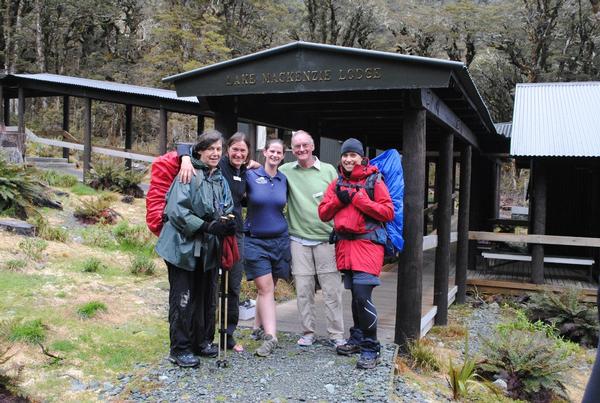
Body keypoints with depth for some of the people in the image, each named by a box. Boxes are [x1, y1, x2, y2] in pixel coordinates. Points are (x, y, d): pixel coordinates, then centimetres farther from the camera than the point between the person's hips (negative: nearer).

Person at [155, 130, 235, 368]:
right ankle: (180, 349, 12)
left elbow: (226, 211, 16)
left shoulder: (220, 179, 11)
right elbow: (177, 211, -19)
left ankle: (201, 341, 29)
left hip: (208, 248, 7)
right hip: (184, 246, -7)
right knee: (183, 299, 0)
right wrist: (207, 227, -23)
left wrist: (227, 225, -6)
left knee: (206, 298, 14)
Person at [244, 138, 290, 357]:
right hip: (255, 240, -3)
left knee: (268, 287, 9)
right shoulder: (250, 175, -4)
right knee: (265, 288, -9)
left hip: (280, 240, 3)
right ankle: (270, 336, -9)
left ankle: (259, 326, 26)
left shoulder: (284, 180, 7)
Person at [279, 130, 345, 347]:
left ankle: (336, 334, 12)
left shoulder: (328, 170, 3)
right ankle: (308, 332, 20)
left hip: (326, 239, -1)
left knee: (332, 289, 1)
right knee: (303, 289, 6)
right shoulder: (286, 171, 5)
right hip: (299, 240, 1)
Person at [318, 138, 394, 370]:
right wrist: (338, 198, -7)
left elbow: (388, 213, -9)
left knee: (362, 294, -14)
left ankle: (371, 349, -5)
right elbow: (323, 214, 10)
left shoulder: (374, 180, -1)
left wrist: (357, 198, -14)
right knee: (355, 294, 14)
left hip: (368, 242, -5)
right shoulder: (337, 183, 14)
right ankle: (357, 339, 29)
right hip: (344, 244, 5)